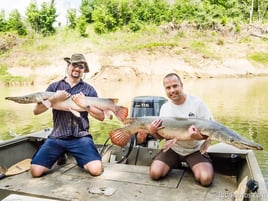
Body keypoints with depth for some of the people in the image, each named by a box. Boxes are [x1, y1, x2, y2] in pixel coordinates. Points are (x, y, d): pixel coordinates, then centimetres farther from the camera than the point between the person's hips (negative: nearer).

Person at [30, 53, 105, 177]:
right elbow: (36, 111, 3)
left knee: (96, 170, -22)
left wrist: (85, 104, -13)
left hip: (81, 137, -1)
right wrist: (54, 99, -13)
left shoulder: (89, 89, 6)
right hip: (57, 137, 2)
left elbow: (101, 117, 2)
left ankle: (80, 160, 12)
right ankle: (61, 156, 15)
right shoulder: (54, 86, 8)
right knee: (35, 171, -13)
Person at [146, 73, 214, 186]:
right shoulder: (164, 107, -2)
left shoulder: (197, 103, -13)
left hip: (195, 149, -2)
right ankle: (176, 164, 17)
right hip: (173, 148, 3)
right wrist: (153, 132, -18)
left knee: (206, 179, -23)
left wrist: (199, 137, -32)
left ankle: (191, 166, 11)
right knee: (155, 173, -14)